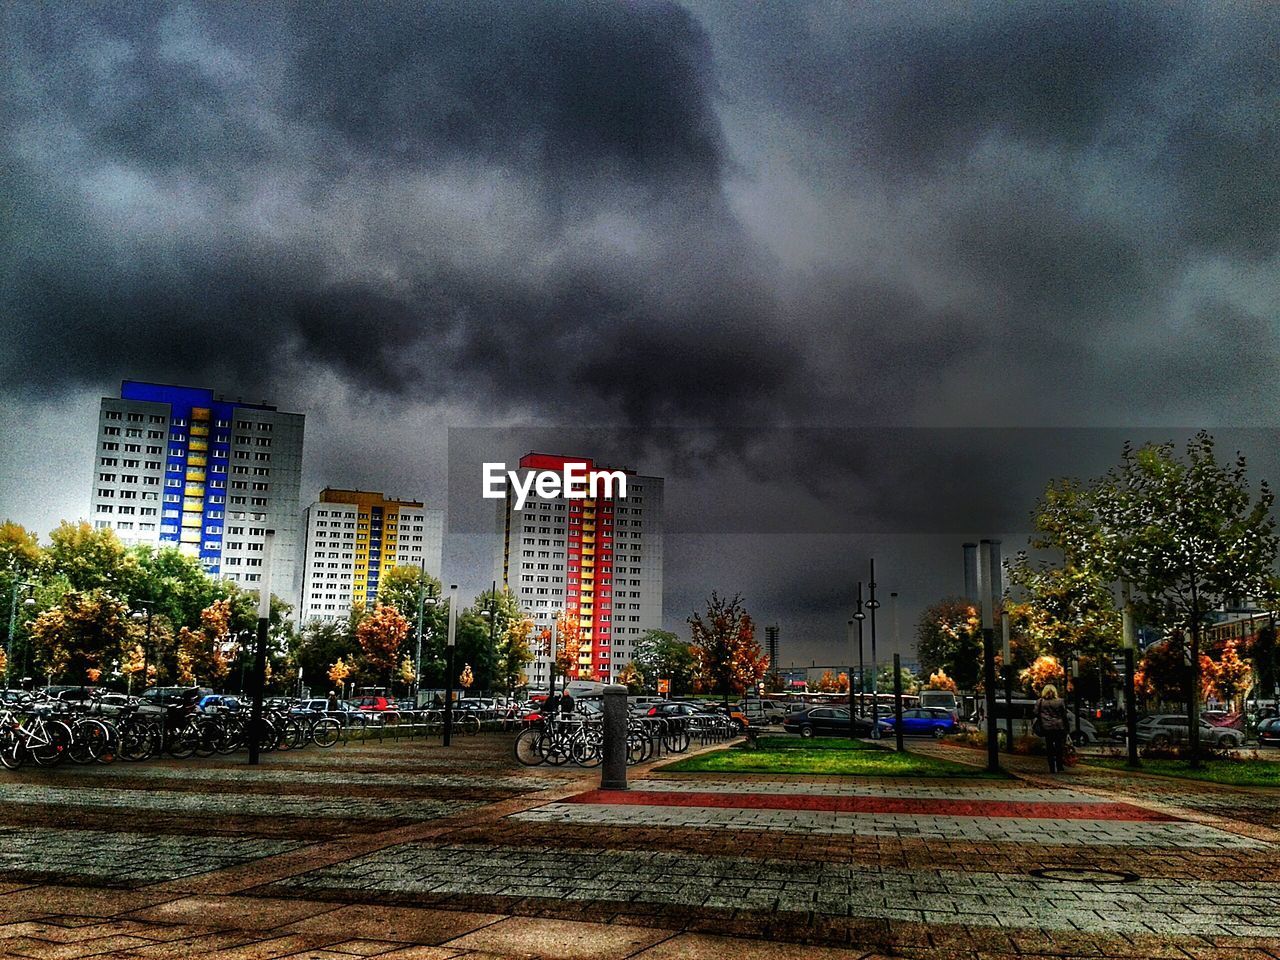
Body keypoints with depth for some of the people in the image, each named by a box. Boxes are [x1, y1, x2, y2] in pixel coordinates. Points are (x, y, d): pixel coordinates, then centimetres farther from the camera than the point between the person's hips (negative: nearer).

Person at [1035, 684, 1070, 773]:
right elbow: (1064, 715, 1)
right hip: (1059, 727, 0)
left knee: (1050, 749, 6)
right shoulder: (1060, 701, -3)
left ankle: (1052, 768, 5)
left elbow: (1036, 714, 0)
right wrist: (1065, 727, 8)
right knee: (1059, 747, 10)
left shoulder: (1039, 702, -2)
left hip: (1047, 727, 0)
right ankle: (1059, 767, 11)